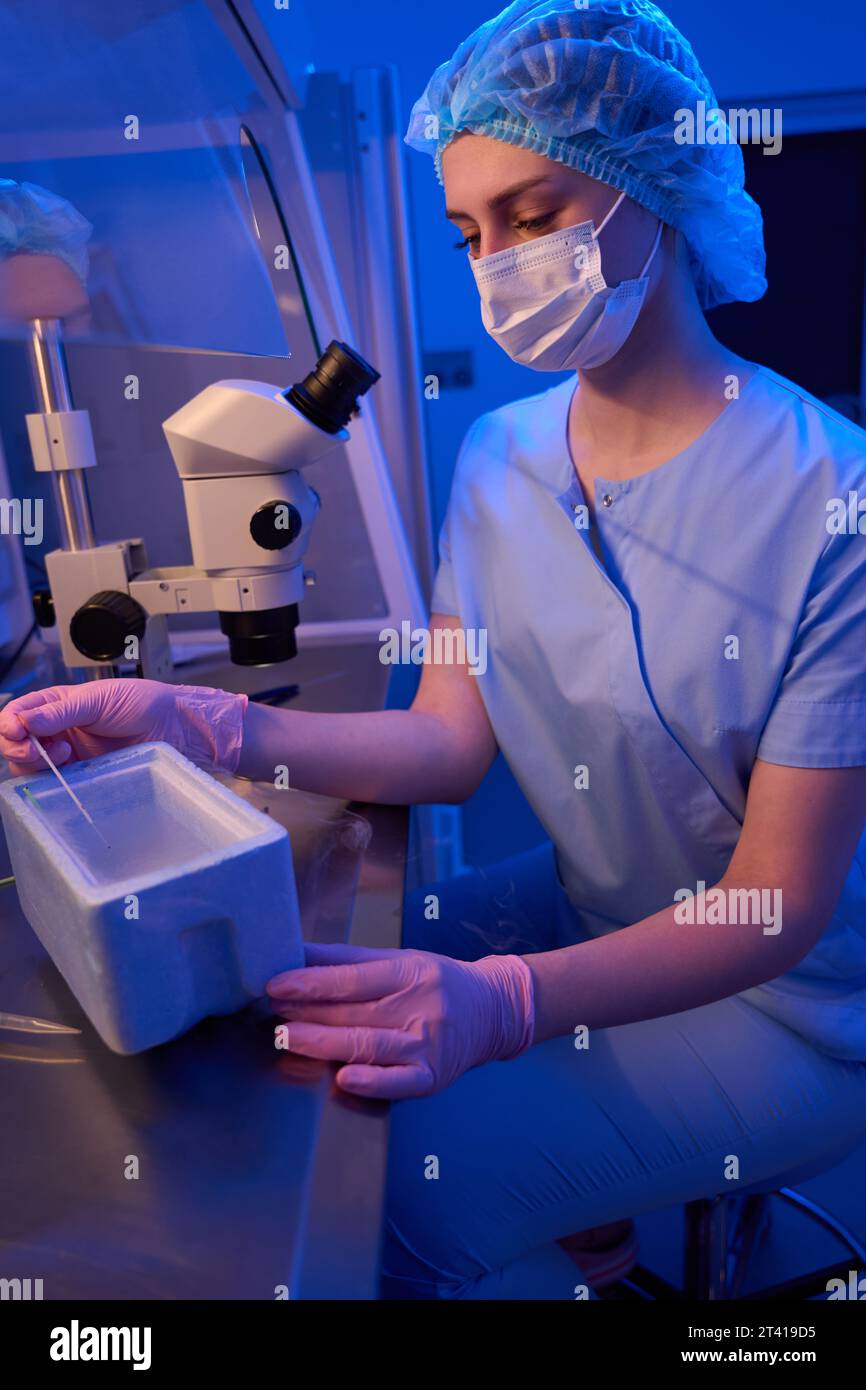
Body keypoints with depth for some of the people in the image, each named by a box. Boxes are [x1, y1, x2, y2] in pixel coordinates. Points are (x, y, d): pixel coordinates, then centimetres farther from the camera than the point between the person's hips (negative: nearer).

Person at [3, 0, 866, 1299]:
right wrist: (207, 724, -19)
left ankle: (576, 1241, 20)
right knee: (288, 1011, 2)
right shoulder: (499, 458, -3)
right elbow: (450, 741, -6)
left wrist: (506, 1002, -36)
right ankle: (582, 1224, 25)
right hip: (586, 906, 6)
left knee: (398, 1185, -17)